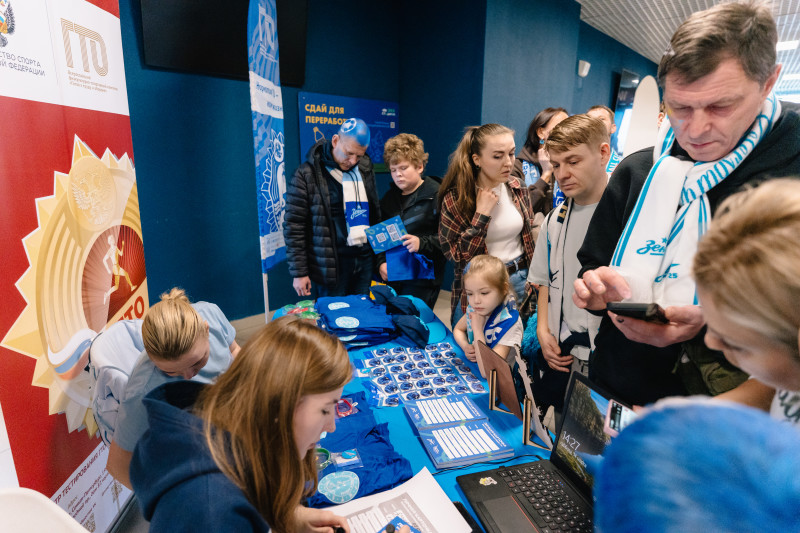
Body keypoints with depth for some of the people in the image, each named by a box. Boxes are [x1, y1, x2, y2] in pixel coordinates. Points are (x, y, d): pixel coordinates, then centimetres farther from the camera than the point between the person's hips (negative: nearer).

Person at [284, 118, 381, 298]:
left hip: (365, 260, 5)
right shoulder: (306, 175, -9)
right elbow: (294, 227, -8)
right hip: (331, 266, -5)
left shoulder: (365, 168, 8)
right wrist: (299, 273, -9)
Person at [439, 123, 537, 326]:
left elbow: (530, 235, 10)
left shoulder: (517, 187, -1)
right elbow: (455, 255, -18)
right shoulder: (455, 198, -14)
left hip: (521, 281, 4)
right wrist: (481, 214, -22)